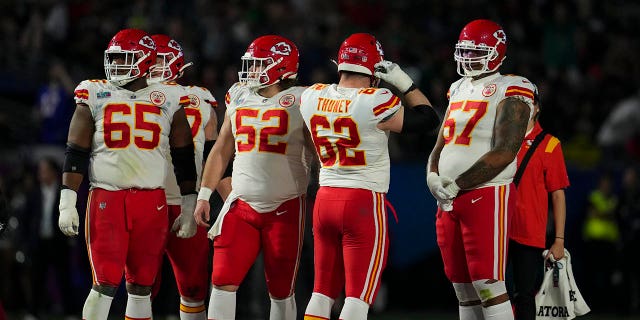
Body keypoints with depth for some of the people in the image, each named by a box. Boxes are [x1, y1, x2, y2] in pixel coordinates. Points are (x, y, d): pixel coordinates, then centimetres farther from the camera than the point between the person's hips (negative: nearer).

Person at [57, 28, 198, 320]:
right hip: (106, 200, -1)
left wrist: (189, 209, 9)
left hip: (152, 203, 1)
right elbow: (76, 154, 4)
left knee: (141, 285, 5)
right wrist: (67, 203, -3)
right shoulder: (95, 96, 5)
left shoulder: (169, 101, 7)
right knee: (106, 283, -8)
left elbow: (184, 159, 11)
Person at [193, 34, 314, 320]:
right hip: (241, 207, 4)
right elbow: (221, 150, 17)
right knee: (223, 282, -5)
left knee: (281, 290, 3)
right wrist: (204, 196, 13)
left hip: (285, 209, -4)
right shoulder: (238, 97, 10)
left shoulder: (300, 101, -6)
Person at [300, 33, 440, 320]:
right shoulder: (375, 104, -17)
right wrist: (403, 81, 2)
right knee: (358, 297, -2)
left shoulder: (312, 98, -1)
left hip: (325, 198, 6)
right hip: (364, 203, -6)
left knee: (323, 292, 14)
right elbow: (428, 118, -4)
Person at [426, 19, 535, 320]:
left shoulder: (509, 92, -9)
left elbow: (503, 154, -17)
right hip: (449, 200, 8)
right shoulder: (459, 90, 17)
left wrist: (455, 184, -14)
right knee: (464, 289, 9)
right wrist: (433, 176, 0)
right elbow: (441, 143, 22)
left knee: (488, 286, -12)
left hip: (487, 194, -8)